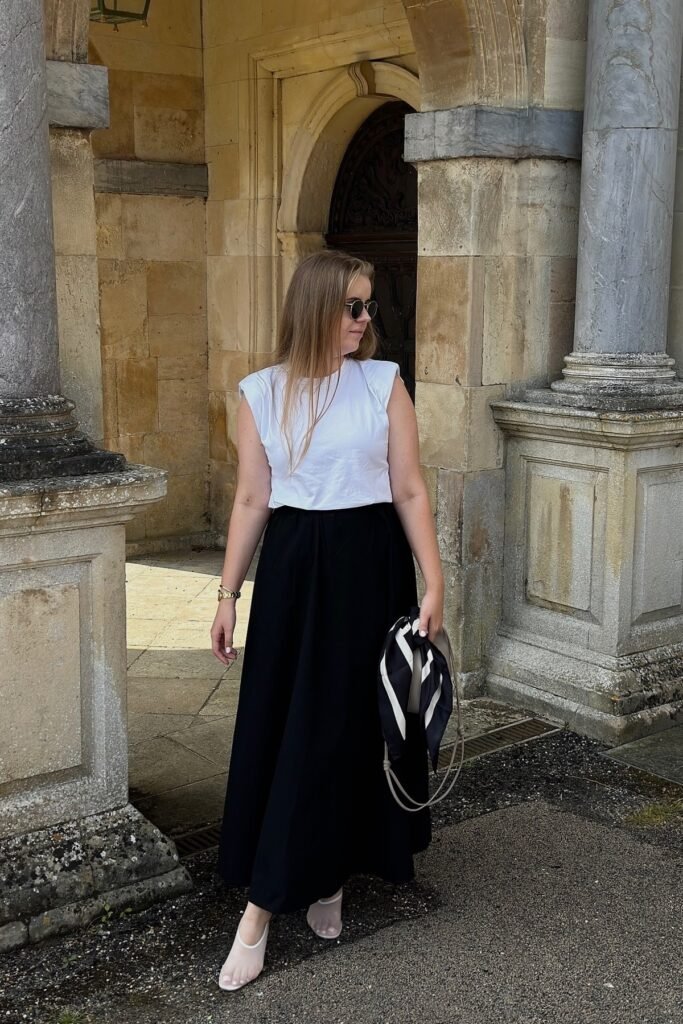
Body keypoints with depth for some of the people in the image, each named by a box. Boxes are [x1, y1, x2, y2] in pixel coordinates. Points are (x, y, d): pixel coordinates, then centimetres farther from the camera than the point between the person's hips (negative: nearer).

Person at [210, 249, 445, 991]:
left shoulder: (384, 383, -1)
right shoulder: (261, 393, 1)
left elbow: (410, 491, -1)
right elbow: (251, 501, 5)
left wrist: (433, 583, -6)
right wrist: (227, 594, 4)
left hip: (370, 566, -1)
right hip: (292, 567, 1)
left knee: (351, 724, 5)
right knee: (277, 726, 3)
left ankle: (331, 876, 23)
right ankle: (289, 894, 14)